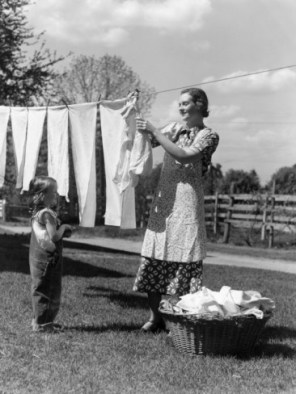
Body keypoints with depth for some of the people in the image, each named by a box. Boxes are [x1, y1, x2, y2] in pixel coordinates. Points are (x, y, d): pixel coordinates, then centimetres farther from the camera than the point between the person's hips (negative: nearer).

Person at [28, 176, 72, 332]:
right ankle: (41, 323, 4)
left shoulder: (37, 212, 11)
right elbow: (54, 237, -24)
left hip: (38, 258, 10)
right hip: (47, 259, -10)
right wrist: (63, 227, -8)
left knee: (40, 289, 17)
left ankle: (39, 319, 27)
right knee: (46, 290, -2)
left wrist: (62, 231, 7)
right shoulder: (48, 214, -19)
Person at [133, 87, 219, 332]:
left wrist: (155, 132, -16)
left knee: (184, 257, -5)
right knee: (154, 257, 3)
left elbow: (185, 156, -16)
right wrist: (138, 125, -3)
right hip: (163, 199, 5)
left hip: (187, 201, -5)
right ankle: (155, 316, 11)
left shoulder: (208, 135, -1)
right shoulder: (174, 128, 16)